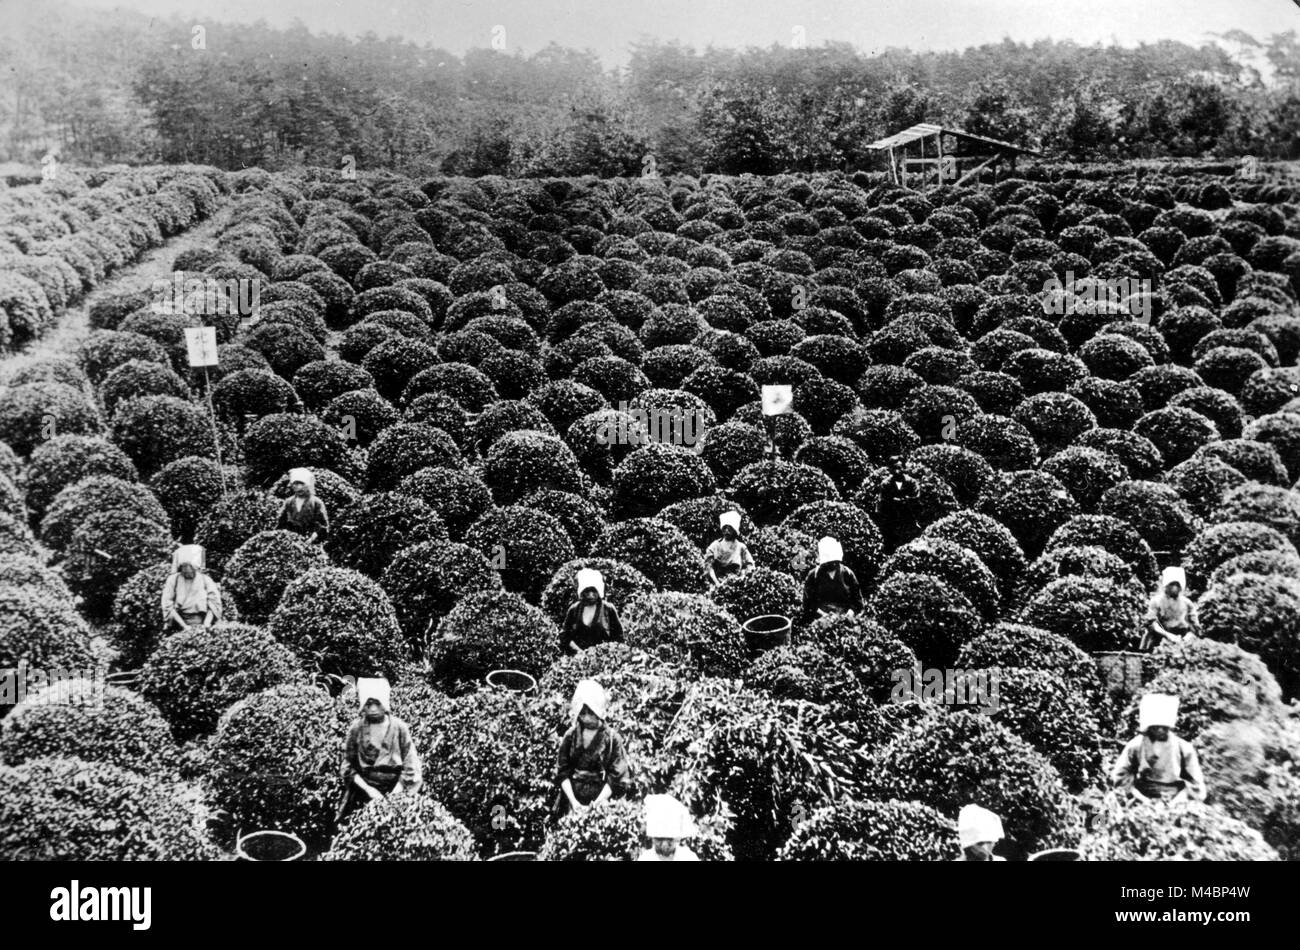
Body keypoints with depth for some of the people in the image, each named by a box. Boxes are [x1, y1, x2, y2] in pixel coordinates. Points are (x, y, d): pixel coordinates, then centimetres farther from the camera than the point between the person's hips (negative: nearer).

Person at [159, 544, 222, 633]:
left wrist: (206, 625, -10)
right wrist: (184, 626, -8)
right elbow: (168, 606, 0)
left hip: (201, 623, 0)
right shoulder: (173, 580, 7)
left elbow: (214, 604, 5)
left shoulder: (206, 580, 9)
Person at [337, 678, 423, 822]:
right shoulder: (357, 729, 1)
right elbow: (348, 767, 2)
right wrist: (369, 790, -9)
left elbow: (410, 767, -1)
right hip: (363, 792, 1)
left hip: (394, 790, -1)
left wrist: (394, 795, -10)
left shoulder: (400, 728, -1)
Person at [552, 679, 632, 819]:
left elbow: (616, 778, -6)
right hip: (572, 795, 2)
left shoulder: (612, 738, -4)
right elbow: (562, 772, 2)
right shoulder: (571, 735, 3)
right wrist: (573, 801, -9)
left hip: (600, 798, -2)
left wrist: (596, 804, -13)